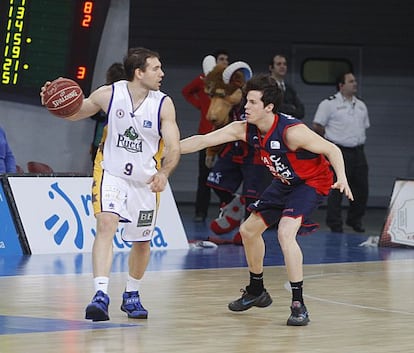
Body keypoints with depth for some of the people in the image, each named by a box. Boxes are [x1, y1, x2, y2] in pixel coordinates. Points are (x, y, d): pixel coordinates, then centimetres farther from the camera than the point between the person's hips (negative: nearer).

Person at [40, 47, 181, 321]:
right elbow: (74, 113, 6)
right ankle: (101, 295, -32)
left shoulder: (164, 104, -11)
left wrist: (164, 173, -33)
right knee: (106, 224, -25)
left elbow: (174, 147, -13)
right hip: (111, 173, -2)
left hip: (146, 180, 2)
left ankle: (132, 296, 37)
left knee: (142, 242, 12)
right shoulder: (109, 94, -11)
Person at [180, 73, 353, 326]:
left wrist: (342, 178, -41)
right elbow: (203, 141, -11)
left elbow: (332, 150, -24)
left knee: (285, 234, -27)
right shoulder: (244, 129, -13)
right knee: (249, 230, 14)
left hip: (312, 182, -8)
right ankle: (257, 291, 35)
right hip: (285, 183, 8)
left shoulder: (292, 131, -32)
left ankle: (299, 304, -22)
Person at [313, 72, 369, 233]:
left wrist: (358, 140, 13)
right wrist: (332, 137, 2)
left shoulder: (361, 105, 15)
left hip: (358, 151, 6)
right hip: (339, 152, -6)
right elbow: (317, 126, -5)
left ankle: (355, 220, 24)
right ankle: (334, 224, 5)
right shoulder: (329, 104, -5)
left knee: (361, 188, 7)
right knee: (336, 189, -4)